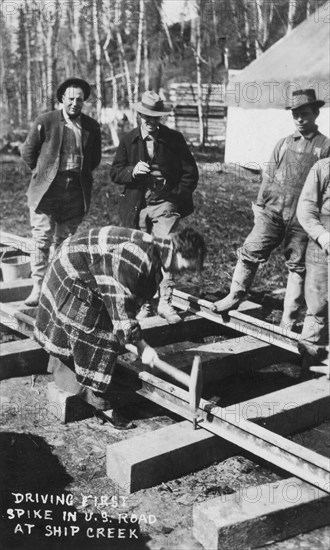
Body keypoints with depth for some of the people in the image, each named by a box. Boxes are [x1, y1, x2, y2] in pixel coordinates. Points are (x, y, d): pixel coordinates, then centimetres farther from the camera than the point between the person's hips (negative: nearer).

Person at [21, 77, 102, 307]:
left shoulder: (92, 126, 5)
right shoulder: (45, 122, -3)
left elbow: (95, 158, 19)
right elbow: (28, 152, 8)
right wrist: (43, 172, 12)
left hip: (76, 191, 2)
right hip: (47, 189, -2)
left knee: (65, 241, 7)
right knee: (42, 238, -5)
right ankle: (38, 287, 0)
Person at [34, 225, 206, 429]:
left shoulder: (156, 251, -2)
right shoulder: (136, 259, -34)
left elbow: (134, 297, 12)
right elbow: (120, 305, -28)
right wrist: (141, 345, -20)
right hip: (71, 276, -9)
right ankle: (97, 400, 6)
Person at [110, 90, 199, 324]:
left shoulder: (174, 139, 1)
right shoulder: (129, 140, 6)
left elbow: (190, 172, 6)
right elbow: (115, 173, 5)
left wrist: (178, 198, -4)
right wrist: (133, 171, -16)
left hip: (165, 204, -2)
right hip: (137, 206, 2)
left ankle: (165, 302, -5)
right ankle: (144, 303, 16)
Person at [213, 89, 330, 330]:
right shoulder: (284, 143, 12)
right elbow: (269, 176, 15)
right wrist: (260, 204, 9)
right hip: (274, 210, 3)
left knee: (297, 266, 5)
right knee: (250, 251, -8)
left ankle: (289, 319, 14)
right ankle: (235, 297, 8)